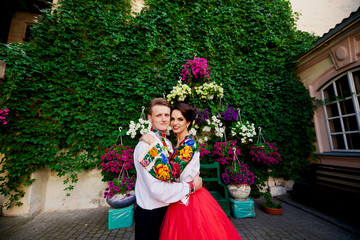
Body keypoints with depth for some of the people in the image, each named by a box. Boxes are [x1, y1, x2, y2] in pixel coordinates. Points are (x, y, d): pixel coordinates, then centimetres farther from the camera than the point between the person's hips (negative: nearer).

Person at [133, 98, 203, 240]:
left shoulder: (167, 143, 2)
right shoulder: (146, 145, -26)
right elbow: (157, 190, -29)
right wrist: (190, 186, -19)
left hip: (165, 207, 8)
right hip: (150, 212, -7)